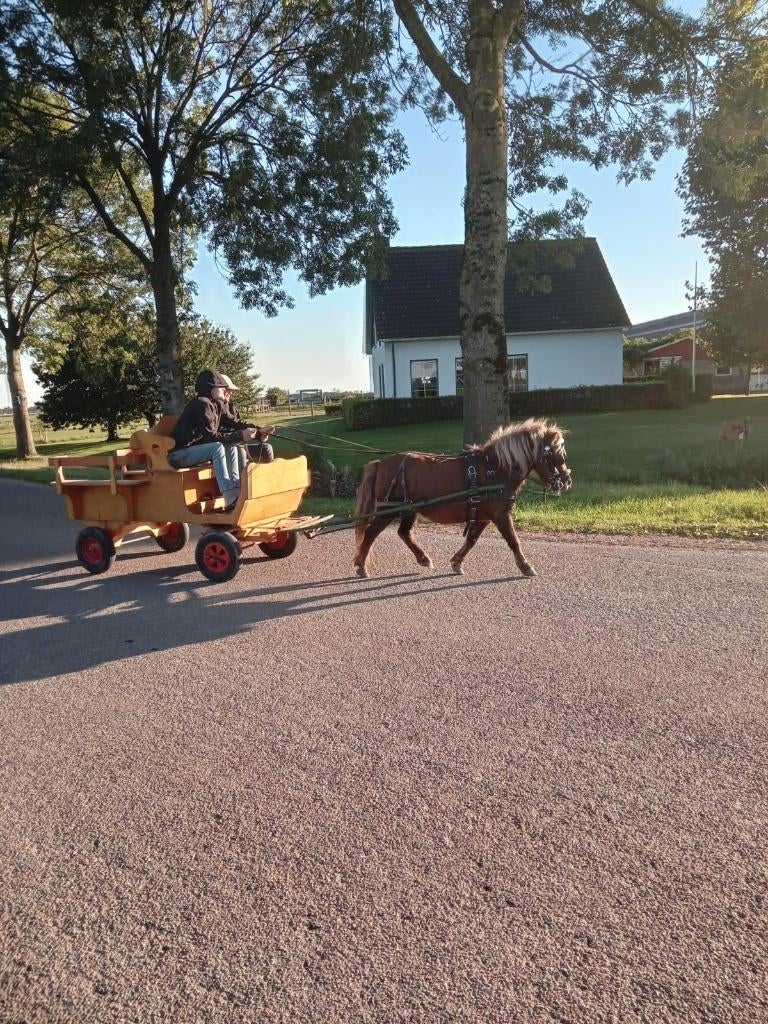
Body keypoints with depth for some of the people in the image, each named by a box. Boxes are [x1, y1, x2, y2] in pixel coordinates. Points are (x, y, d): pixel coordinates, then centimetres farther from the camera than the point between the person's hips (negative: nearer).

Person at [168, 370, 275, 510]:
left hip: (196, 450, 9)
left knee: (233, 445, -1)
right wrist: (240, 436, -27)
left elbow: (236, 424, 5)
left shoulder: (222, 405, 7)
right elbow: (211, 437, -25)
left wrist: (258, 431, -9)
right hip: (178, 455, -9)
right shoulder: (202, 404, -19)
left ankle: (240, 488, -6)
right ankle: (231, 500, -35)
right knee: (217, 447, -29)